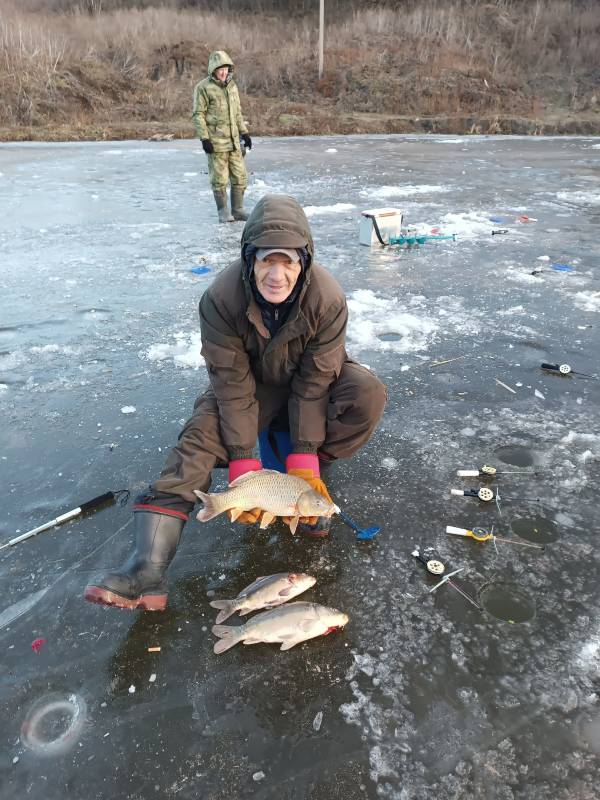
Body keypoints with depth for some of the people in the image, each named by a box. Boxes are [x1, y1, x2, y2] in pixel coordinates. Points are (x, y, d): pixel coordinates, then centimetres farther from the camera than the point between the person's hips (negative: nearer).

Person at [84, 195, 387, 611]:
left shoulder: (328, 299, -28)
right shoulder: (221, 299, -28)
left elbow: (314, 382, -24)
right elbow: (233, 384, -25)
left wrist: (305, 460, -26)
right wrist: (243, 464, -27)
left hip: (313, 379, 1)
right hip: (253, 381, 0)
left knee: (368, 392, -28)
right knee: (203, 429, -25)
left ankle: (312, 478, -10)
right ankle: (149, 568, -31)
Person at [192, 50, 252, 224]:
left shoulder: (232, 85, 14)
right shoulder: (203, 87, -5)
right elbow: (198, 114, -7)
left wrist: (244, 133, 14)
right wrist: (204, 139, -14)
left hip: (234, 140, 6)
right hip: (215, 141, -6)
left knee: (240, 176, 5)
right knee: (220, 178, -1)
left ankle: (238, 210, 15)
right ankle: (223, 212, 10)